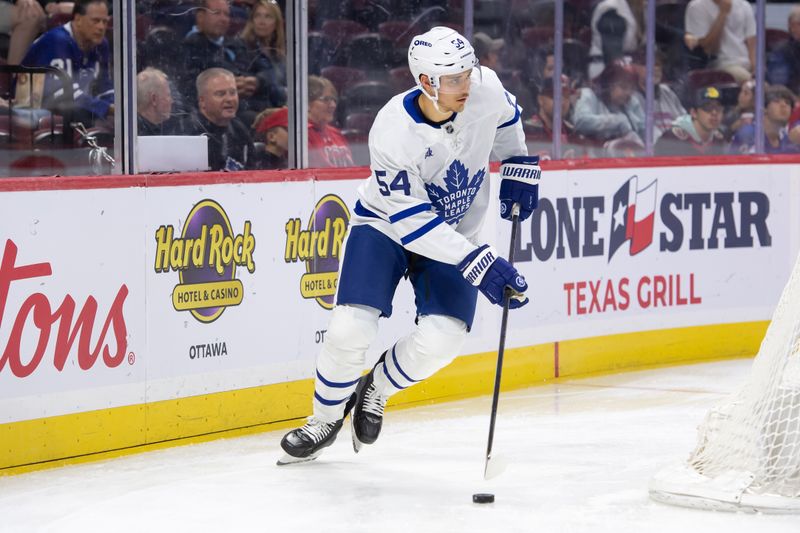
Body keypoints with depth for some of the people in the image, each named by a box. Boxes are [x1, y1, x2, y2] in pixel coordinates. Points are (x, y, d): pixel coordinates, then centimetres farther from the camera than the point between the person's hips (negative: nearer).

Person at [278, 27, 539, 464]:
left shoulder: (486, 89, -20)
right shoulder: (393, 132, -32)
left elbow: (507, 117, 9)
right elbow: (414, 223, -30)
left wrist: (518, 168, 7)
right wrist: (479, 264, -35)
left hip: (456, 230, 3)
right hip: (387, 225, -3)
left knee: (442, 337, -16)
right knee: (351, 328, -18)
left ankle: (375, 390, 15)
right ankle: (325, 419, 11)